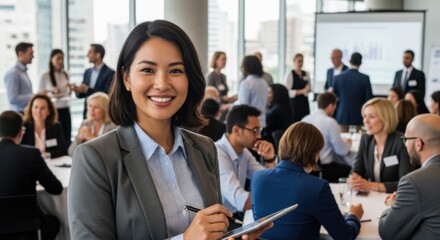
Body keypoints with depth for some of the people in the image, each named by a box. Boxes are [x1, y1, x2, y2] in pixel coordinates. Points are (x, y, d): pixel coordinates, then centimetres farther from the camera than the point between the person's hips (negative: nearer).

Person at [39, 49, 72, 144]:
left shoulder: (65, 75, 8)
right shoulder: (45, 76, -5)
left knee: (67, 137, 2)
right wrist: (51, 91, -17)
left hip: (65, 109, 4)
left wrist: (70, 88, -3)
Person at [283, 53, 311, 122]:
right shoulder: (289, 75, -6)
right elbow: (287, 92, -12)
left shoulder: (306, 74, 9)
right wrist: (301, 91, -17)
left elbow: (310, 88, 19)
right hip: (294, 103, -5)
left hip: (304, 102, 5)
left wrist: (307, 90, -6)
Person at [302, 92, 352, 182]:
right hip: (323, 169, -7)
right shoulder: (330, 122, -15)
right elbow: (341, 150, -11)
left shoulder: (304, 120, 4)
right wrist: (347, 143, 12)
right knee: (351, 169, 10)